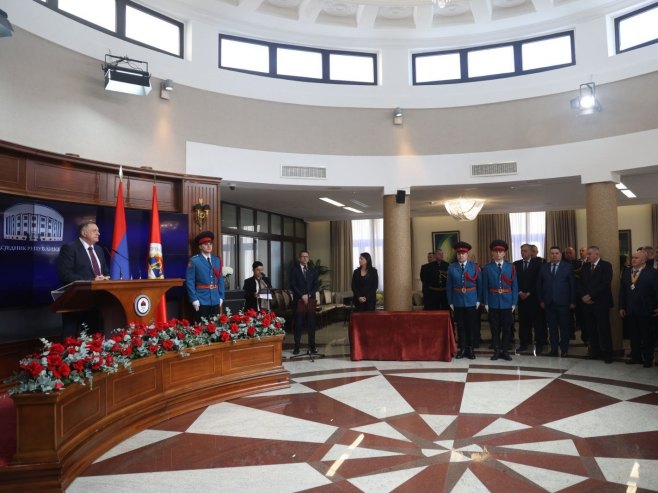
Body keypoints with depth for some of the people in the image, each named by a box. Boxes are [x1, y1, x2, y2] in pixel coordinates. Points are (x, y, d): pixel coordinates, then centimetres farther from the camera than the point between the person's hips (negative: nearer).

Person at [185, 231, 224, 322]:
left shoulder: (217, 260, 11)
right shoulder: (194, 261, -4)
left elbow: (220, 280, 12)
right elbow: (190, 282, -7)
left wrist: (221, 297, 6)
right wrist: (194, 299, -11)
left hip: (215, 301, 5)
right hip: (201, 301, -4)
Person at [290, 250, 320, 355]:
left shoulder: (312, 270, 13)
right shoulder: (294, 269, 3)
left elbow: (317, 284, 8)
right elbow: (292, 285, -4)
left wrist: (309, 295, -6)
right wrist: (302, 295, -12)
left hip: (311, 299, 3)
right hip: (299, 300, -3)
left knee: (311, 323, 2)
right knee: (298, 324, -1)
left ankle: (312, 346, 7)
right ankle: (297, 347, 5)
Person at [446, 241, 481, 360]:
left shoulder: (475, 267, 1)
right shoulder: (451, 268, 1)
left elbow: (480, 284, 2)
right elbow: (449, 286, 1)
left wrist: (478, 300, -3)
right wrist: (450, 302, -3)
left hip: (471, 301, 0)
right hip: (457, 302, 0)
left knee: (472, 326, 5)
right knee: (460, 326, 7)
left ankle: (470, 349, 16)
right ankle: (462, 349, 16)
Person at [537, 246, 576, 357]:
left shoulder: (568, 267, 1)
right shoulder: (544, 267, 8)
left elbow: (572, 285, -1)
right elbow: (539, 285, 10)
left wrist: (572, 301, -5)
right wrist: (541, 300, 4)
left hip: (563, 302, -2)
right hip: (548, 302, 2)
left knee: (564, 327, 4)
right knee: (552, 327, 6)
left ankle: (564, 350, 15)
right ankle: (554, 349, 14)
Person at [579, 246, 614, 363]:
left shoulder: (606, 265, -4)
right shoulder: (585, 267, 14)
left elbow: (605, 284, -14)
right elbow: (581, 284, 12)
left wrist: (591, 296, -14)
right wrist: (583, 296, -5)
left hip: (601, 303, -5)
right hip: (587, 302, 5)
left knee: (604, 329, -2)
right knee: (591, 329, 5)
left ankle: (607, 354, 7)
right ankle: (595, 352, 14)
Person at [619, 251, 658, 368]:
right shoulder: (626, 272, 8)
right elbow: (622, 290, 8)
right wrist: (621, 307, 5)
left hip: (646, 310, -5)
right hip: (630, 310, 5)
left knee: (647, 336, 6)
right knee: (633, 335, 11)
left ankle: (648, 359, 17)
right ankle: (636, 357, 21)